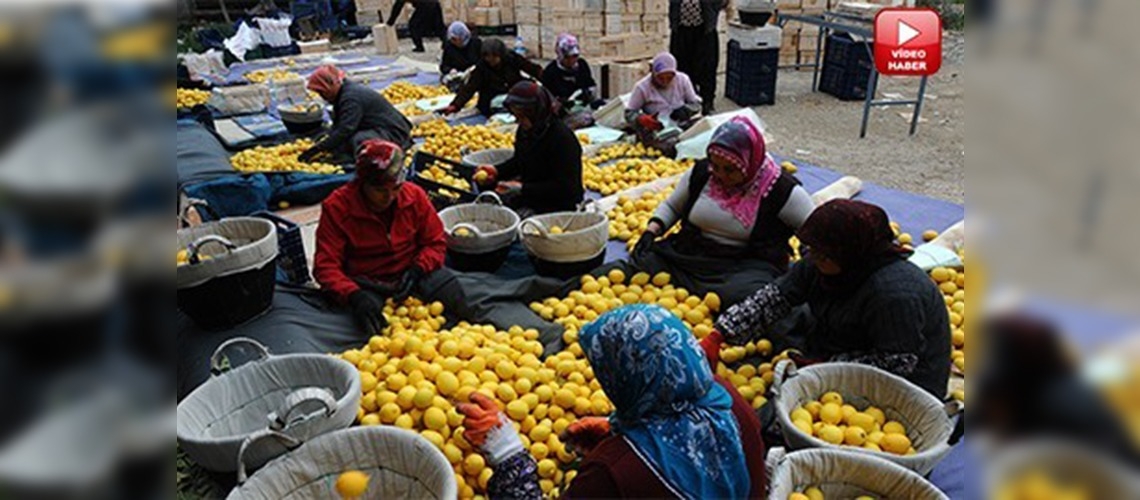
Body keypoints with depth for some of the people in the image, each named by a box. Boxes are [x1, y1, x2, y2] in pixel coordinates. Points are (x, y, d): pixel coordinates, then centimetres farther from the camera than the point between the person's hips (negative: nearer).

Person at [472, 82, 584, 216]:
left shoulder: (563, 139, -21)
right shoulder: (525, 130, 4)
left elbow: (564, 188, -21)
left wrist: (523, 189, -23)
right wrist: (497, 171, 1)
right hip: (530, 198, 8)